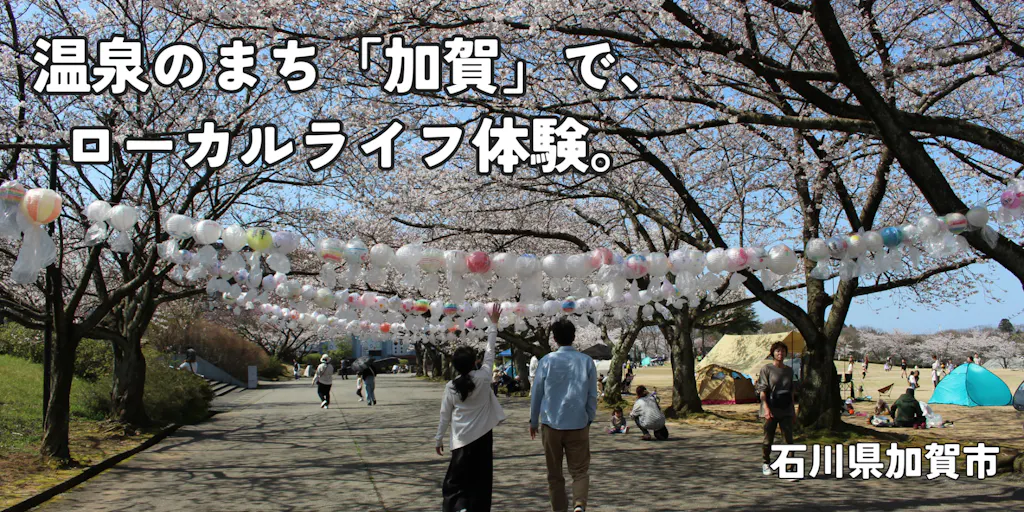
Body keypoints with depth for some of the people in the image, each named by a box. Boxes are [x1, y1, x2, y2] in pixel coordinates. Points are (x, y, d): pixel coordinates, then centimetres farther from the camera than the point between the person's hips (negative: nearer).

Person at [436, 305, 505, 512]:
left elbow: (445, 415, 2)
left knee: (456, 481, 8)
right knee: (481, 480, 8)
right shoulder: (482, 378, -9)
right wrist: (493, 323, 4)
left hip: (461, 439, 1)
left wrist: (439, 438, 13)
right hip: (482, 436, -1)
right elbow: (489, 352, -3)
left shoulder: (451, 387, -4)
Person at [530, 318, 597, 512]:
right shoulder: (586, 361, -2)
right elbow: (592, 395, 2)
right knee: (580, 470, 6)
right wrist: (589, 419, 16)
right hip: (578, 424, 0)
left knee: (555, 473, 13)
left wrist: (533, 421, 13)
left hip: (551, 423, 0)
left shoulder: (547, 361, -4)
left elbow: (537, 394, 1)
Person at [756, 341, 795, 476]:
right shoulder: (767, 369, -5)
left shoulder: (789, 370, 10)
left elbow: (791, 391, 17)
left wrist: (793, 408, 15)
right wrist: (766, 408, -18)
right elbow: (762, 390, -9)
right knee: (768, 438, 7)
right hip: (771, 410, -3)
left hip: (786, 409, 3)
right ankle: (766, 464, 26)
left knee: (789, 439, -3)